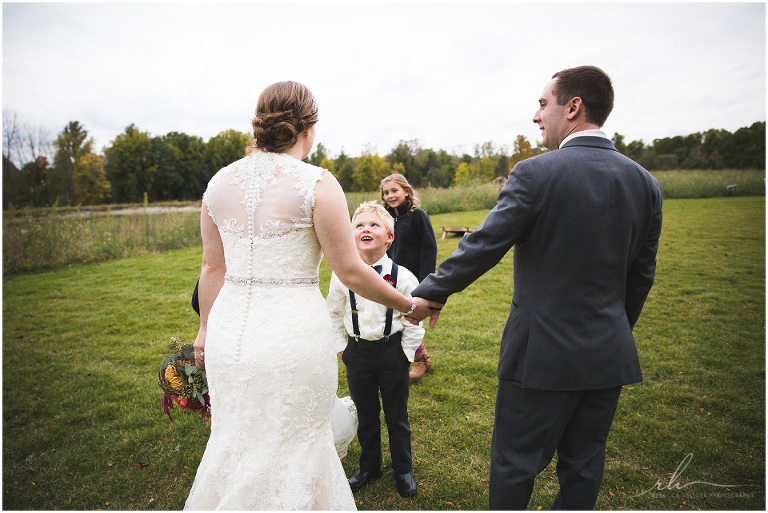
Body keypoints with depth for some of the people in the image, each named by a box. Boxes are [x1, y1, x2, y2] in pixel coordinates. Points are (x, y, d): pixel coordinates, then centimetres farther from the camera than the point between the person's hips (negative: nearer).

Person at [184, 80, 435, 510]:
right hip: (294, 330, -5)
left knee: (235, 440, 24)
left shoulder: (220, 183, 4)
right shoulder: (317, 183, -11)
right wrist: (408, 305, 3)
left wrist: (206, 328, 23)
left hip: (231, 331, 5)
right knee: (293, 447, 16)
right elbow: (351, 272, -11)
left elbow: (213, 269, 10)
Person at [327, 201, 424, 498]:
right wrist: (343, 348, 6)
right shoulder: (342, 276, -8)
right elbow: (334, 314, 7)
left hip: (392, 352, -2)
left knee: (397, 416, 13)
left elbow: (413, 320, -4)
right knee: (365, 415, 18)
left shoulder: (401, 276, -14)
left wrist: (405, 354, -4)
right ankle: (369, 467, 40)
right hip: (357, 353, 2)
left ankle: (403, 470, 35)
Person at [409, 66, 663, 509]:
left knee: (515, 463, 13)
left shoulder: (535, 174, -15)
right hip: (610, 355, 6)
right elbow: (641, 276, 8)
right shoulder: (645, 183, 2)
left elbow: (483, 247, -16)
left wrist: (430, 293, -3)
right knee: (584, 464, 20)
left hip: (543, 353, -5)